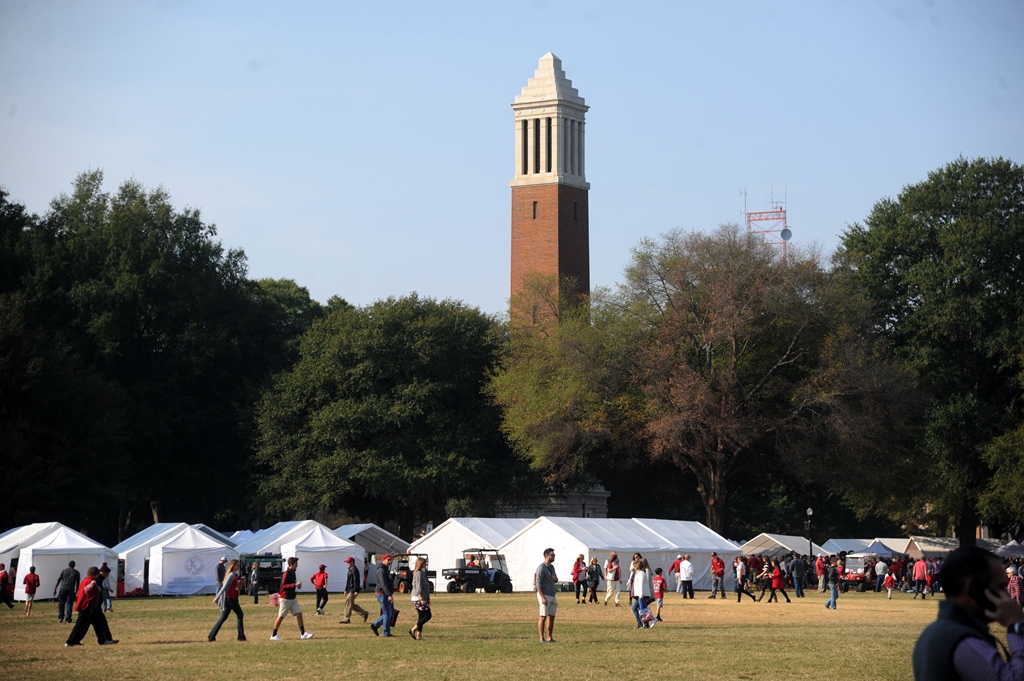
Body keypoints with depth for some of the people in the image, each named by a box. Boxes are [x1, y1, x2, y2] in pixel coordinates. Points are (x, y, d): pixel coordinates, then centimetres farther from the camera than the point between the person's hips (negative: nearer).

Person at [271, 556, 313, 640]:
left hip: (292, 598, 8)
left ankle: (303, 633, 2)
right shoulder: (286, 574, -17)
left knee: (299, 614, 1)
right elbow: (283, 586, -22)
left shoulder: (293, 573, 10)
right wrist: (295, 584, -27)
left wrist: (297, 585, 4)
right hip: (285, 599, -8)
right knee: (281, 617, -1)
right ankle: (274, 635, 9)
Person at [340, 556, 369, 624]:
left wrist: (356, 591, -24)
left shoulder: (354, 570, -13)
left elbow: (356, 581, -19)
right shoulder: (350, 570, 19)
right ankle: (364, 614, 18)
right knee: (352, 605, 11)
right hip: (349, 590, 11)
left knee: (348, 603, -10)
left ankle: (347, 619, -6)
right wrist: (346, 590, 24)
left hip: (353, 591, -11)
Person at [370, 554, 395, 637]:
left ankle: (375, 625, 17)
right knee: (387, 613, -6)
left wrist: (390, 594, 26)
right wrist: (389, 595, -30)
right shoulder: (381, 570, -15)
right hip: (382, 594, -10)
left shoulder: (386, 569, 18)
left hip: (387, 595, 10)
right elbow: (383, 584, -24)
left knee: (391, 613, 12)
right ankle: (386, 633, 0)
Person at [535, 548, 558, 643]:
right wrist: (543, 597, -23)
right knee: (543, 617, -7)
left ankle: (549, 638, 12)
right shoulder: (541, 567, -12)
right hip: (545, 595, -8)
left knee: (551, 617, 7)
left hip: (552, 595, 8)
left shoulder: (551, 567, 14)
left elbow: (555, 581, 24)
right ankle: (542, 638, -4)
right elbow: (538, 583, -17)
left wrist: (555, 578, -2)